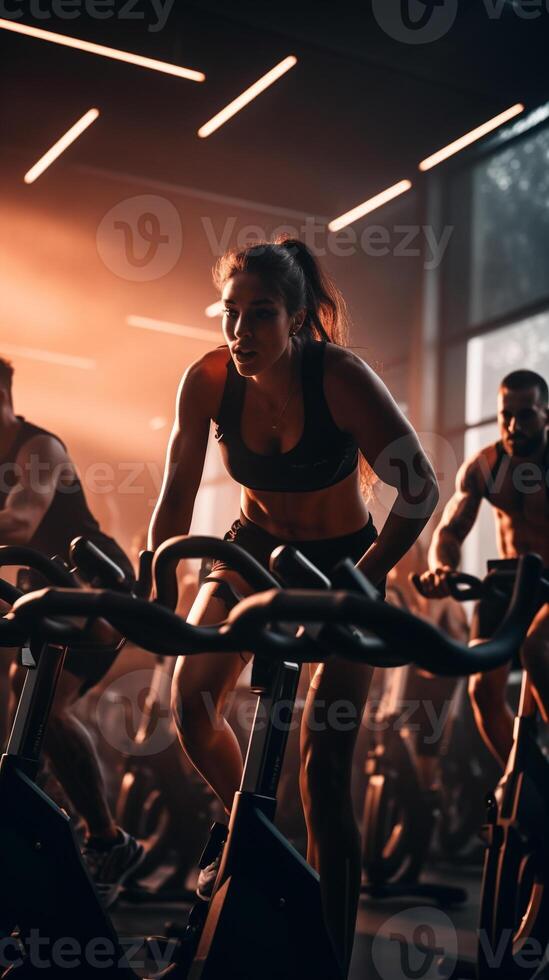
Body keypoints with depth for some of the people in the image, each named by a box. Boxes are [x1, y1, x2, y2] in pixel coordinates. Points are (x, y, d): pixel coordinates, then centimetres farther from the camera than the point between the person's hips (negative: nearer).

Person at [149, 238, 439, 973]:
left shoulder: (338, 376, -27)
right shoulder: (209, 380, -18)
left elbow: (419, 487, -28)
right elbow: (177, 494, -9)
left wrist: (362, 582, -34)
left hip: (342, 557, -4)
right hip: (256, 547, 4)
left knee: (325, 758, -11)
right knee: (192, 701, -9)